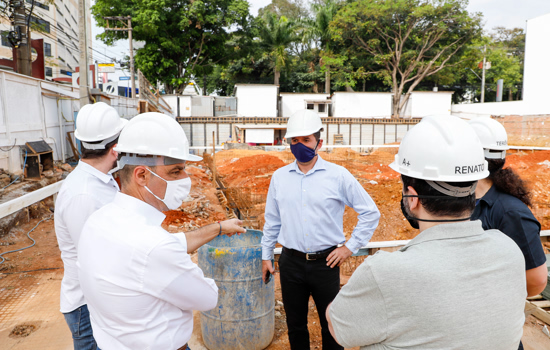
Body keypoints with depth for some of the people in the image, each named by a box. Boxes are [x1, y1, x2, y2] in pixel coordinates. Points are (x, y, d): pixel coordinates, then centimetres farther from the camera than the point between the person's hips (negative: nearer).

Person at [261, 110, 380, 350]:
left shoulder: (338, 175, -7)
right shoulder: (279, 177, 2)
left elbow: (370, 213, -1)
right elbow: (272, 221, 11)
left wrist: (350, 247, -4)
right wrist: (266, 256, 11)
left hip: (326, 262, -2)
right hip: (291, 262, 3)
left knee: (331, 325, 12)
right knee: (295, 324, 17)